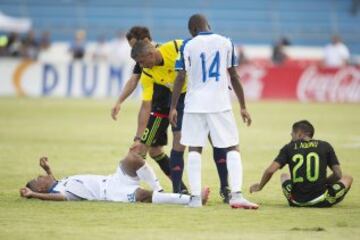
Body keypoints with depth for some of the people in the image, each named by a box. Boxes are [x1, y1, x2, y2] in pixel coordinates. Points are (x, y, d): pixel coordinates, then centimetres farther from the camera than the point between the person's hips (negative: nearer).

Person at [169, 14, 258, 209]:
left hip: (195, 104, 0)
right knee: (232, 148, 4)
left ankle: (196, 197, -3)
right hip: (220, 103, 0)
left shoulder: (188, 46, 0)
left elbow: (180, 78, -3)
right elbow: (234, 77, 5)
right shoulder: (226, 43, 4)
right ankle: (236, 195, -10)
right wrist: (243, 107, 9)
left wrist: (173, 107, 2)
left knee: (194, 149, 6)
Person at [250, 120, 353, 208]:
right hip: (320, 201, 0)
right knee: (348, 178, 22)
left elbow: (270, 170, -2)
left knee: (284, 176, 33)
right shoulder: (325, 146, 3)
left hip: (297, 202, 0)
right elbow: (338, 174, 2)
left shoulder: (289, 148, 4)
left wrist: (259, 187, 16)